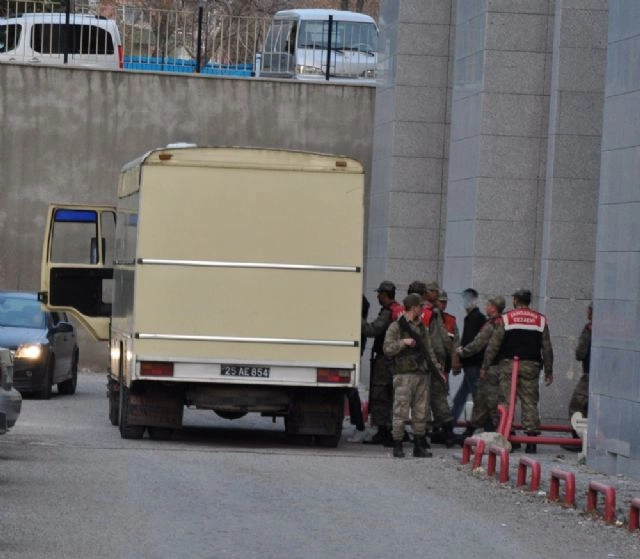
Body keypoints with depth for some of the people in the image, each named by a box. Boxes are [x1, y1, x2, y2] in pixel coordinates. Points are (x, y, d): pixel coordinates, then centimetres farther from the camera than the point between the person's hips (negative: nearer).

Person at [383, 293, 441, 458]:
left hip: (422, 374, 6)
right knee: (401, 412, -8)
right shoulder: (396, 327, -2)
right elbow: (387, 349, -9)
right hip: (404, 375, -6)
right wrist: (403, 342, -20)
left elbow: (428, 350, 24)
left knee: (421, 413, 7)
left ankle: (419, 446, 13)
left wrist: (436, 368, 18)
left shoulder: (421, 327, 18)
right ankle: (397, 446, -3)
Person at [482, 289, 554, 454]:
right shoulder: (540, 320, 8)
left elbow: (493, 345, 0)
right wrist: (548, 371, 16)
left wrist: (485, 366, 5)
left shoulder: (506, 318, 1)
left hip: (508, 364, -2)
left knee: (506, 401, 1)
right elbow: (547, 348, 10)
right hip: (531, 365, 2)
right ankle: (532, 440, -2)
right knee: (530, 403, 3)